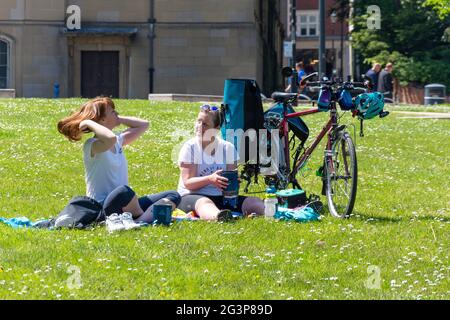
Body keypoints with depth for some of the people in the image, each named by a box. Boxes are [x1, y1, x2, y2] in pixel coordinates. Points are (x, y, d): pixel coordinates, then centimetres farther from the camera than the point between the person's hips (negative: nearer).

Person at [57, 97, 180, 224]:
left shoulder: (117, 142, 15)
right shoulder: (92, 145, -11)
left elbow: (143, 125, 24)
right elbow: (110, 138, -35)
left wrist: (118, 119, 15)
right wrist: (89, 123, -20)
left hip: (125, 206, 9)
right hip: (101, 210, -9)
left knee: (173, 196, -2)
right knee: (124, 191, -42)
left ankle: (144, 218, -31)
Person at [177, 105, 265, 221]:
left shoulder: (227, 147, 9)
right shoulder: (190, 147, 0)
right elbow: (187, 182, -8)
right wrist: (210, 179, -27)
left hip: (221, 197, 5)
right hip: (192, 196, -5)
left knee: (255, 202, -20)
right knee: (205, 203, -40)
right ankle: (218, 216, -75)